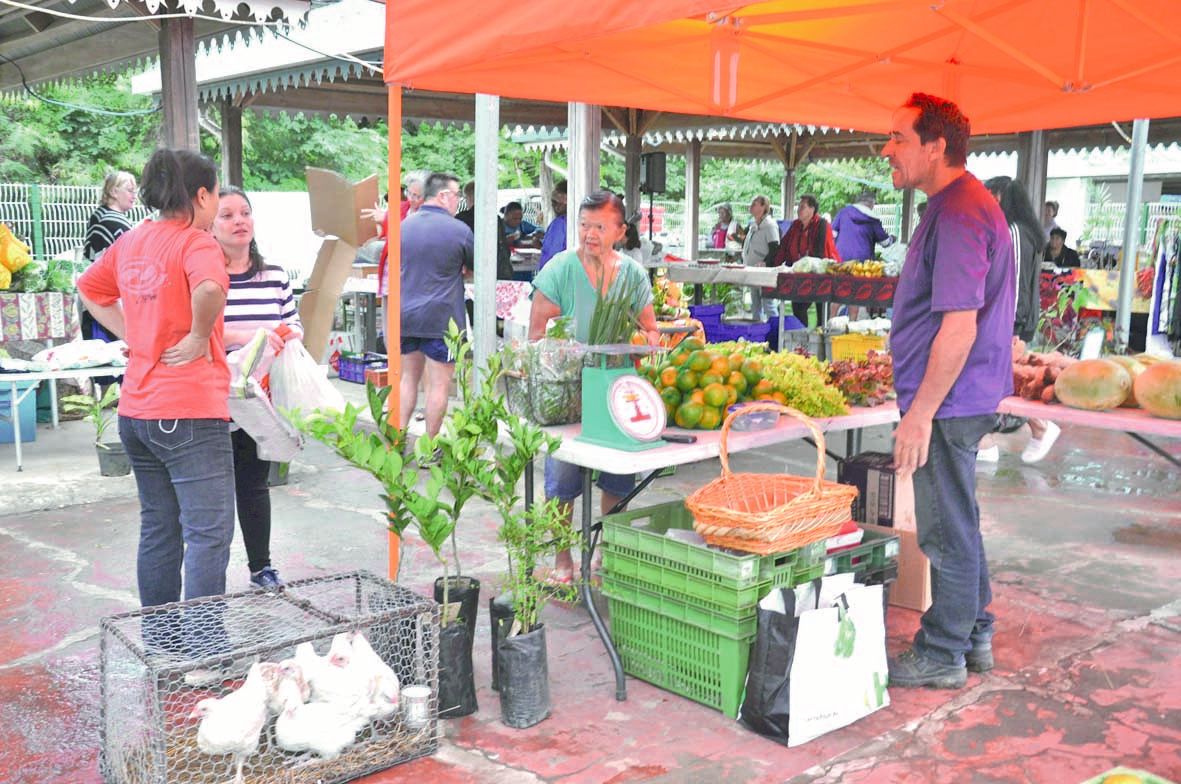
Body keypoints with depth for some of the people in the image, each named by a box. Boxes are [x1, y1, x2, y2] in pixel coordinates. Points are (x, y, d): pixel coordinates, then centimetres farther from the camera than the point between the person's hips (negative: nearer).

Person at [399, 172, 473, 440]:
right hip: (440, 318, -6)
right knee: (439, 384, 3)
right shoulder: (459, 230, -10)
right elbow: (474, 268, 3)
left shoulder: (404, 225, 7)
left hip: (405, 315, 6)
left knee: (409, 378, 16)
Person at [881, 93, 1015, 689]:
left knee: (948, 531, 2)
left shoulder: (959, 214, -20)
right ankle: (973, 635, 33)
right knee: (956, 524, 19)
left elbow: (959, 327, -25)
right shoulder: (959, 205, 14)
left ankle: (942, 656, 15)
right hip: (960, 400, 10)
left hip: (947, 403, -10)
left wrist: (921, 413, -22)